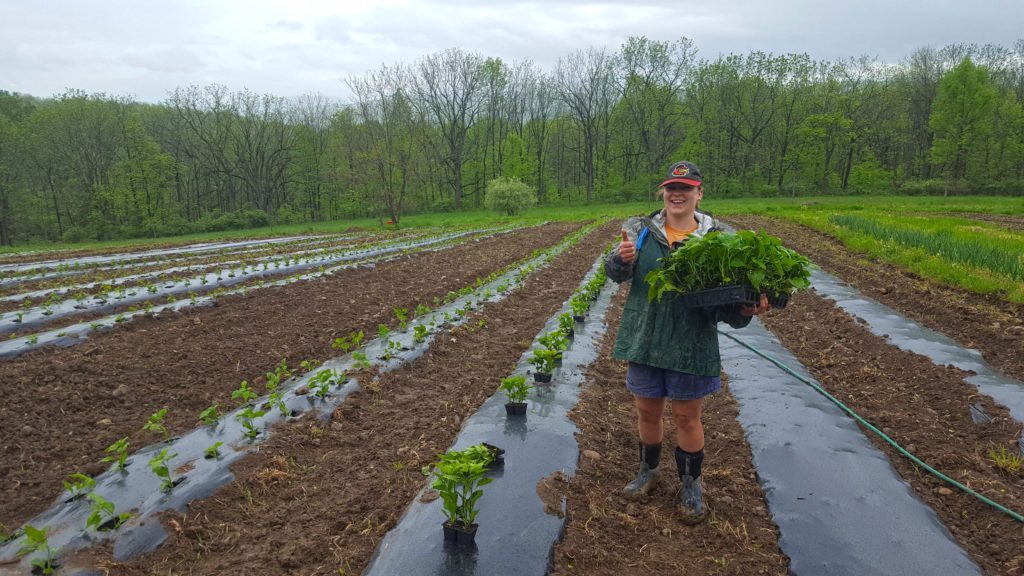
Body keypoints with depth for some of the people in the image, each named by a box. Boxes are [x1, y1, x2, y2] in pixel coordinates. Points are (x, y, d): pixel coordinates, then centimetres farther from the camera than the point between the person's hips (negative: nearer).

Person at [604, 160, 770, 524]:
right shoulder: (641, 231, -2)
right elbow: (615, 273, -8)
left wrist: (745, 309, -23)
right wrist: (621, 260, -32)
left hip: (691, 344, -1)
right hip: (644, 340, 2)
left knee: (687, 416, 11)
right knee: (647, 412, 16)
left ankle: (691, 485, 33)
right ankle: (648, 471, 40)